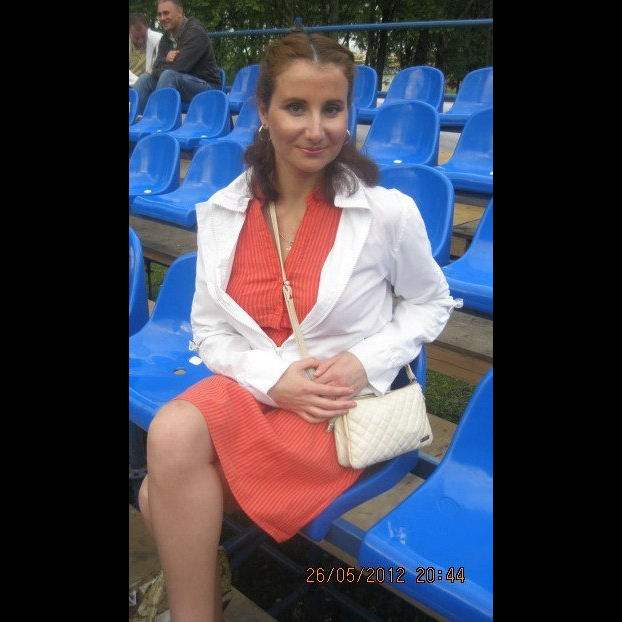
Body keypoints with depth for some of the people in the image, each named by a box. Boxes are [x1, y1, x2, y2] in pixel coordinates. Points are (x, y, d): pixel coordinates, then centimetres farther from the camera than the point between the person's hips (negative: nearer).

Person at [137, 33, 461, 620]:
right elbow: (209, 329, 4)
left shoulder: (389, 212, -9)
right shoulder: (221, 213, 0)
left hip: (344, 406, -4)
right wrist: (273, 378, -14)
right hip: (249, 388, 4)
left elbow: (431, 303, 6)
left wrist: (367, 359, -11)